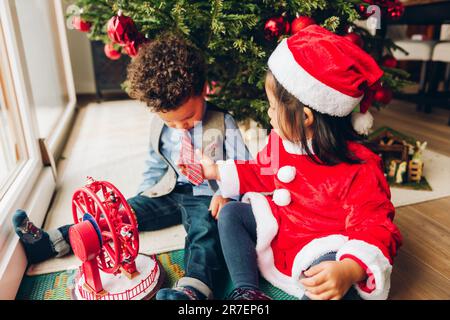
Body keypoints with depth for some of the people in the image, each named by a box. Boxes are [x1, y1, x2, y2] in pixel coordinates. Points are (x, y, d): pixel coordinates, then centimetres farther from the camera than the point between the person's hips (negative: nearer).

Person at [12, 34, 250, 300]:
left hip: (207, 197, -4)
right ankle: (50, 243, -2)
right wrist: (145, 194, 7)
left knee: (205, 229, -35)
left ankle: (193, 289, -56)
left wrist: (225, 193, -21)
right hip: (169, 192, 5)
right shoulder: (159, 126, 5)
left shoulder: (223, 124, -10)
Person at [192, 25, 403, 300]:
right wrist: (218, 171, 15)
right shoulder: (280, 140, -3)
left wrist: (349, 271, -44)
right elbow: (262, 173, 16)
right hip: (276, 230, 7)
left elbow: (375, 229, -24)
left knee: (333, 282, -37)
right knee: (231, 213, -3)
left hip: (320, 250, -7)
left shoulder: (358, 169, -26)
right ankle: (246, 290, -12)